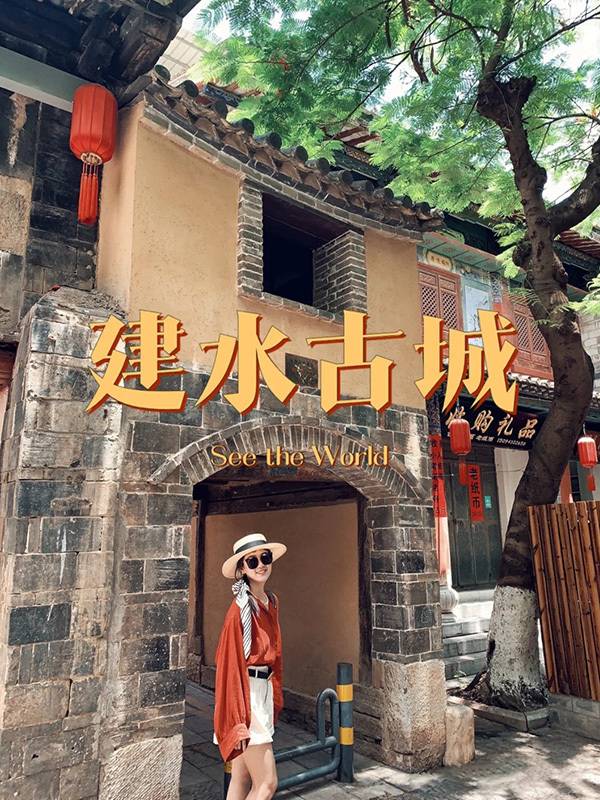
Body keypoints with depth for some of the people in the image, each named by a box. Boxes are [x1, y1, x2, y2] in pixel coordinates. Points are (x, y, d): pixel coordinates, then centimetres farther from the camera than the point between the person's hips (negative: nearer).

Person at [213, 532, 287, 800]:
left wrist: (275, 696, 13)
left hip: (263, 690, 8)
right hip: (244, 694, -8)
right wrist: (239, 721, -17)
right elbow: (231, 663, -17)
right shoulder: (240, 608, -17)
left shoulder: (271, 602, 7)